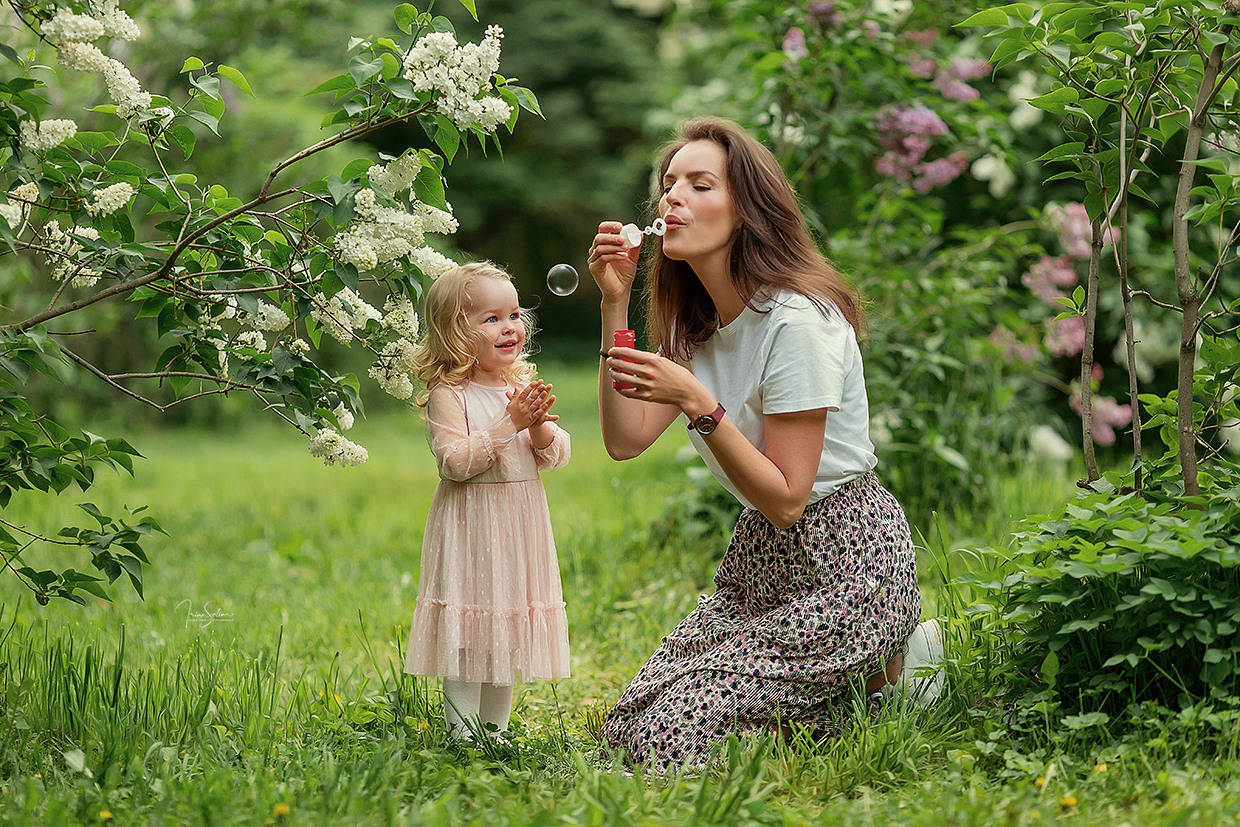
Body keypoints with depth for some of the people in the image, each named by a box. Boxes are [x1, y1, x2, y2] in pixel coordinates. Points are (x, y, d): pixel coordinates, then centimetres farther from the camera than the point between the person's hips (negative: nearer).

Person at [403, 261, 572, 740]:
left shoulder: (524, 385, 9)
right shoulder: (449, 394, -10)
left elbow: (556, 457, 8)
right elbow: (454, 461, -21)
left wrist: (540, 427, -12)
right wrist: (508, 423, -23)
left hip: (520, 525, 6)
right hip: (469, 527, -6)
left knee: (510, 633, 12)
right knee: (467, 636, -6)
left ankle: (495, 730, 23)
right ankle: (462, 733, 1)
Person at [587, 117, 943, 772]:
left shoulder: (797, 321, -21)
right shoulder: (694, 321, 7)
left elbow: (785, 499, -21)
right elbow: (624, 440, -2)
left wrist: (698, 402, -30)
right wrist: (615, 303, -6)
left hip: (843, 564, -9)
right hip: (760, 557, 9)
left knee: (670, 739, -17)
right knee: (626, 731, 2)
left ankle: (887, 673, 3)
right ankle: (861, 658, 13)